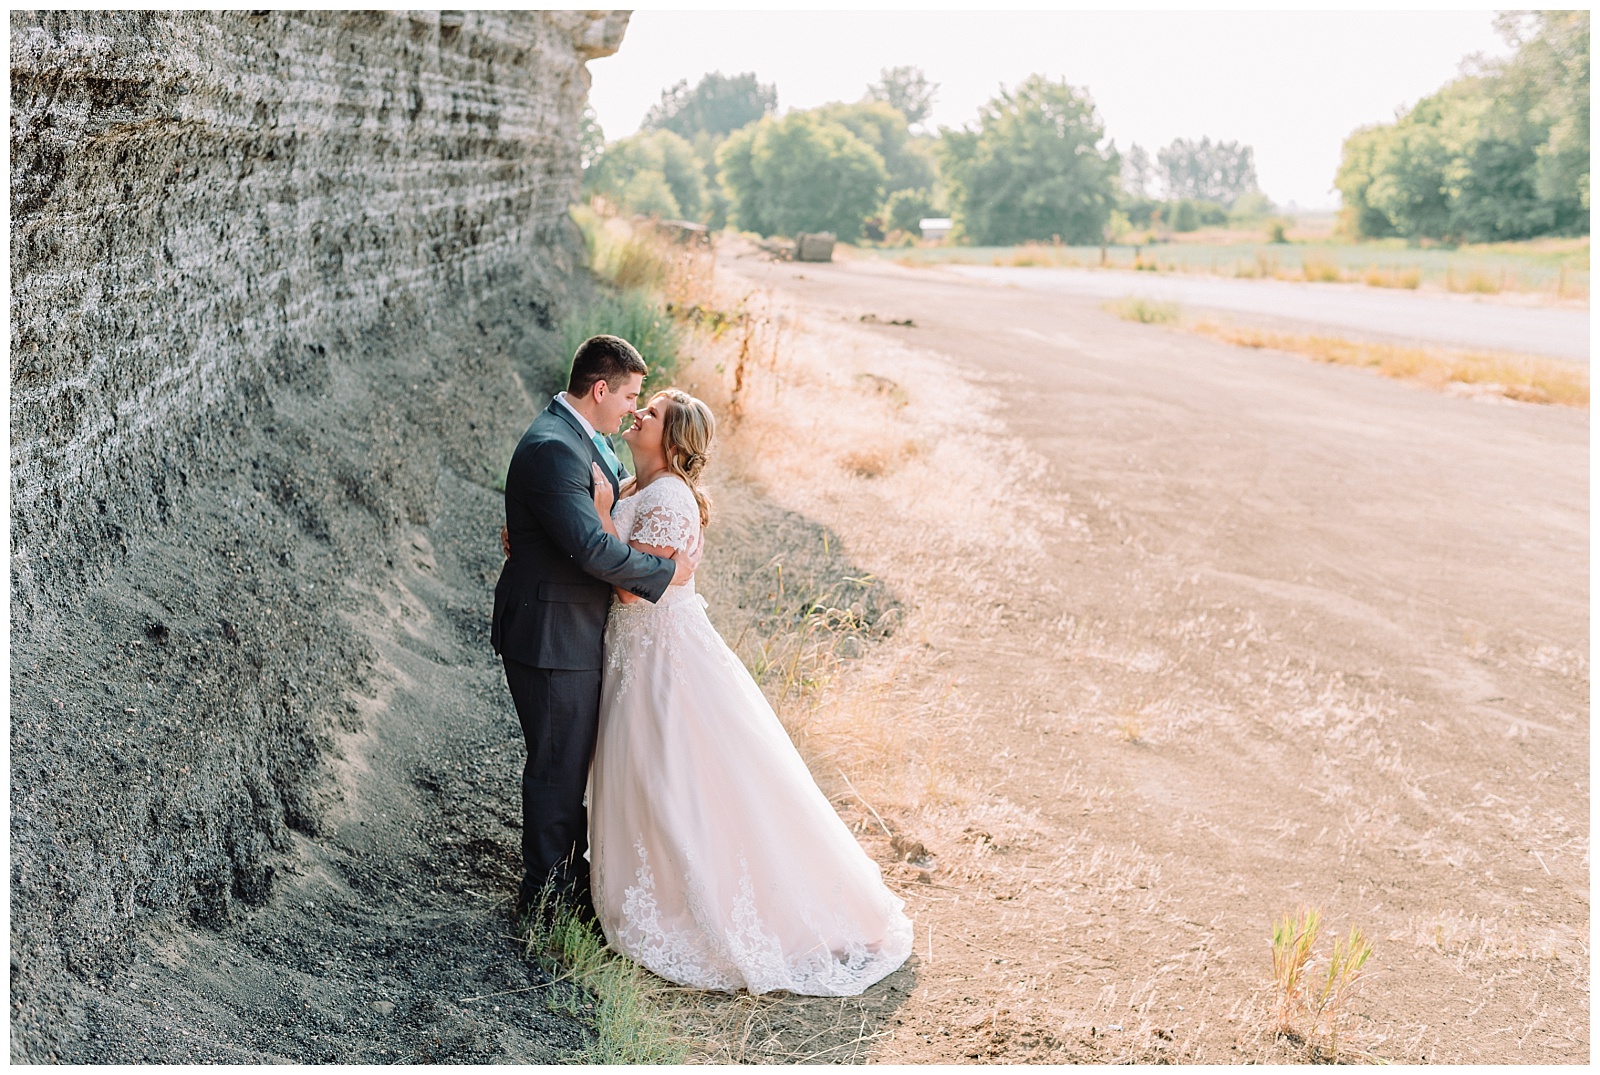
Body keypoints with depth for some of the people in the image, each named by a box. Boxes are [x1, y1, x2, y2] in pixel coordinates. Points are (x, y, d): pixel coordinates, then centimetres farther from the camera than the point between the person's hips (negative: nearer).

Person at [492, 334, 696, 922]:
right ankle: (549, 892, 19)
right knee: (558, 764, 4)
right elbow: (591, 547, -31)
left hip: (575, 629, 10)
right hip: (552, 636, -10)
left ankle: (569, 867, 38)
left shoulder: (582, 438, 9)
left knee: (574, 757, 22)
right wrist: (664, 572, -19)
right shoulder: (552, 449, -25)